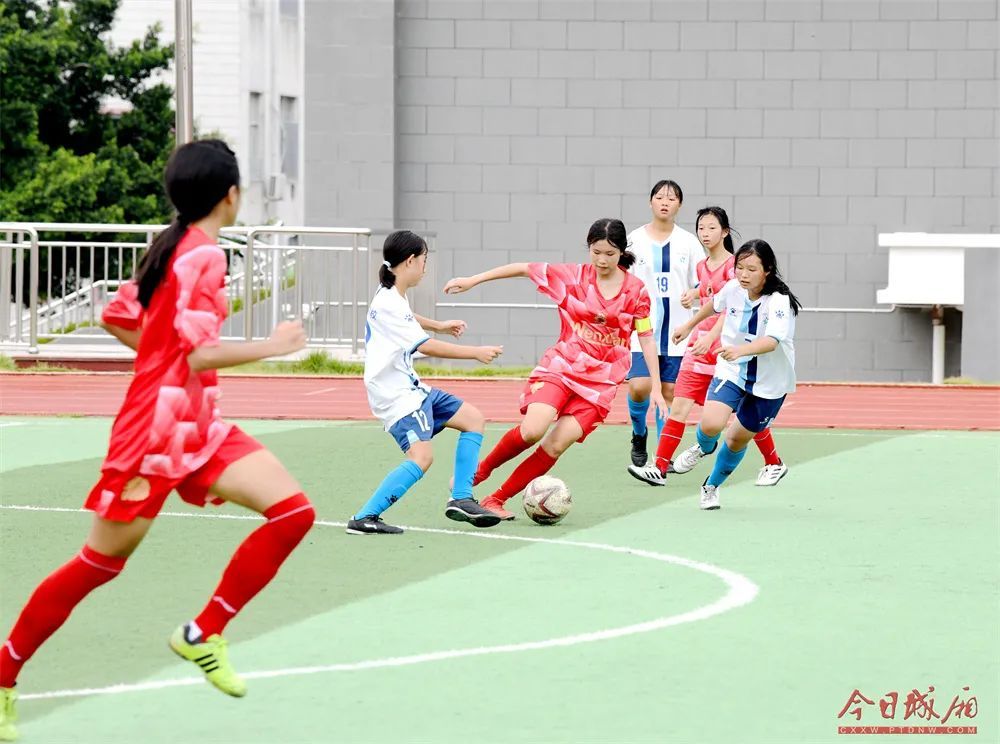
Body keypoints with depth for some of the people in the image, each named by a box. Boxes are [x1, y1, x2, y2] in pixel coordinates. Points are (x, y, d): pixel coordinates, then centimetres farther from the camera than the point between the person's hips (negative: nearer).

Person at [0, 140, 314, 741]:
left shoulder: (171, 246, 11)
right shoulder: (204, 256, -17)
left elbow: (117, 319, 19)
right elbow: (199, 354, -24)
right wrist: (270, 347, -14)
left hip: (198, 427, 9)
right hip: (159, 428, -9)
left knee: (293, 511, -6)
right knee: (99, 564, 2)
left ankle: (204, 634, 0)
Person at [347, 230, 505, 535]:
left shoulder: (393, 297, 10)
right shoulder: (388, 303, -20)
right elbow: (427, 347, -21)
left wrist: (439, 325, 47)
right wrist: (477, 353, -14)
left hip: (412, 388, 11)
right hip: (396, 395, -11)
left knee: (473, 419, 14)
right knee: (421, 456, -27)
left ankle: (461, 499, 12)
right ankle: (365, 518, -25)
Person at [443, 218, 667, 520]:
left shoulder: (636, 291, -1)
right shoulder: (573, 275, -2)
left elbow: (646, 339, 3)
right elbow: (524, 269, 3)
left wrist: (656, 386, 0)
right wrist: (472, 280, 3)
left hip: (601, 380, 1)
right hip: (560, 366, -1)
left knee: (557, 444, -12)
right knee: (532, 430, -23)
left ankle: (497, 499, -1)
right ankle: (481, 470, 4)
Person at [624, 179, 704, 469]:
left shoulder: (688, 242, 5)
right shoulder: (634, 239, 3)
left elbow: (703, 282, 8)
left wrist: (693, 294, -12)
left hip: (676, 330, 1)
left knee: (669, 391, 2)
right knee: (639, 387, -16)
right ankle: (639, 435, 13)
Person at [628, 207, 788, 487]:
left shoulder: (733, 265, -9)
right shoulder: (702, 267, 13)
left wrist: (711, 337, -27)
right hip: (701, 343, 6)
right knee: (679, 405, -6)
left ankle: (774, 464, 21)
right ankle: (660, 468, -9)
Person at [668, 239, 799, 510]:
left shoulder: (779, 302, -26)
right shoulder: (733, 288, -11)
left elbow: (771, 341, -43)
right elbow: (715, 303, 15)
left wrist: (740, 350, -61)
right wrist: (689, 325, 28)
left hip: (769, 382, -2)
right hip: (732, 370, 2)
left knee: (739, 437, 9)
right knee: (711, 423, -21)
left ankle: (712, 486, 37)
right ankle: (704, 447, 18)